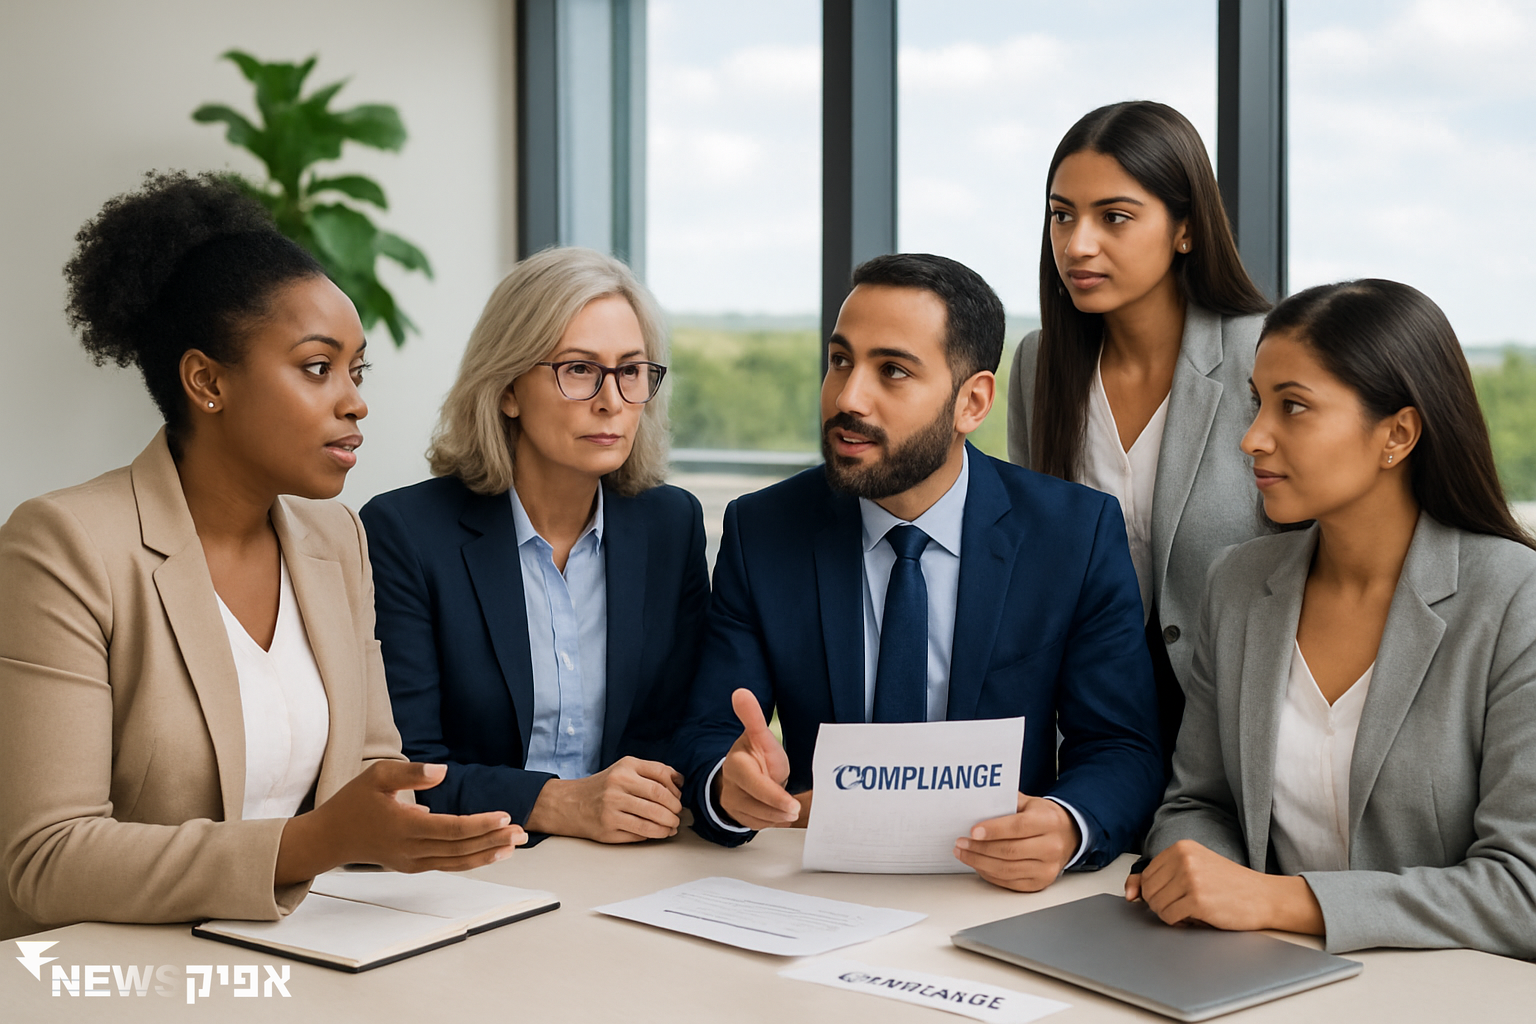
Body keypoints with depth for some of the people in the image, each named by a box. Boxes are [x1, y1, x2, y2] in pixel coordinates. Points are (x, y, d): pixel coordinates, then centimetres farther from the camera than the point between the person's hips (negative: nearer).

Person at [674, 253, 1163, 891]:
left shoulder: (1079, 533, -1)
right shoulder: (759, 532, 3)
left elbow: (1122, 750, -1)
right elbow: (706, 740, 0)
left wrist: (1065, 829, -25)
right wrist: (730, 784, -25)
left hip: (1001, 891, 1)